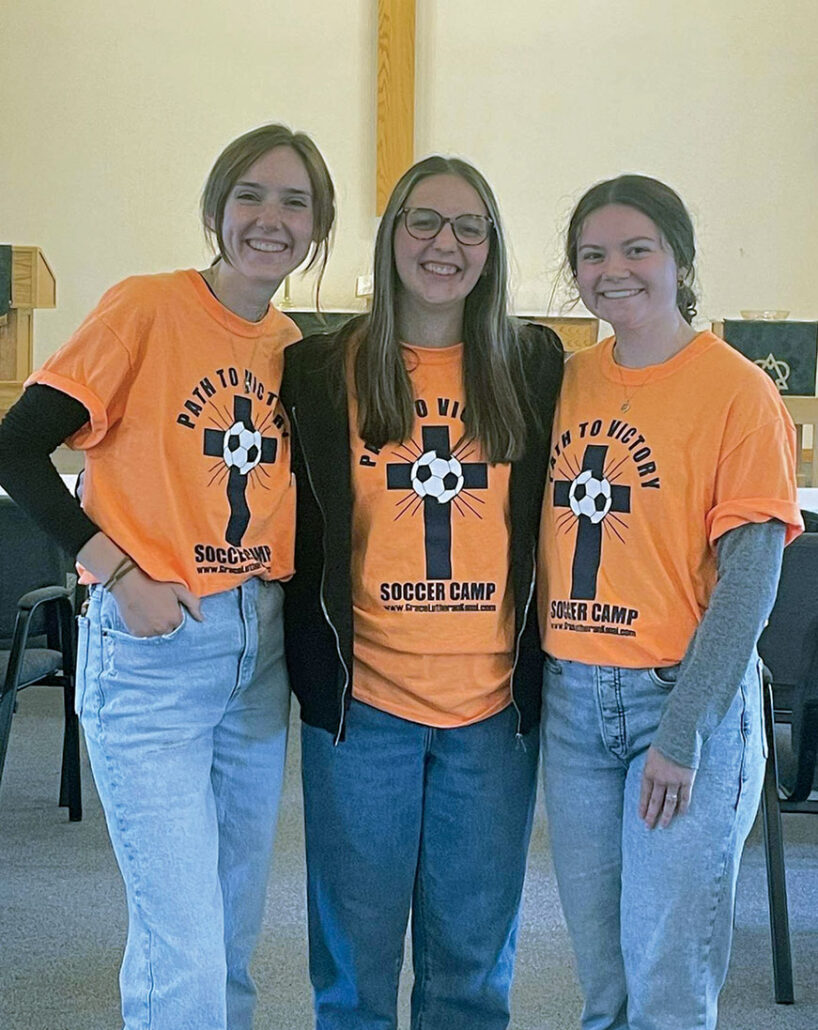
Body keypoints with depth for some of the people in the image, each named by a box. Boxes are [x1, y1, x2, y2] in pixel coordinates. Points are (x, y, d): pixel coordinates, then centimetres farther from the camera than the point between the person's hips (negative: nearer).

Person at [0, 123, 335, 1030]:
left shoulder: (294, 345, 7)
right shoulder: (147, 308, -10)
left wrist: (284, 603, 2)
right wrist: (121, 576, -16)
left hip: (260, 650, 6)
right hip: (152, 654, -6)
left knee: (233, 931, 17)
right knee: (182, 951, -6)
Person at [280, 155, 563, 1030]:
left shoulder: (535, 366, 3)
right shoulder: (320, 370, 0)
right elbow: (292, 527, 6)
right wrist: (312, 662, -2)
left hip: (495, 705, 1)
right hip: (362, 700, -1)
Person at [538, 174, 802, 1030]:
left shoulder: (736, 389, -8)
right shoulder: (568, 380, 7)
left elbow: (751, 574, -11)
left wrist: (684, 731, -16)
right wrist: (536, 675, 3)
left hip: (686, 697, -4)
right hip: (571, 701, 5)